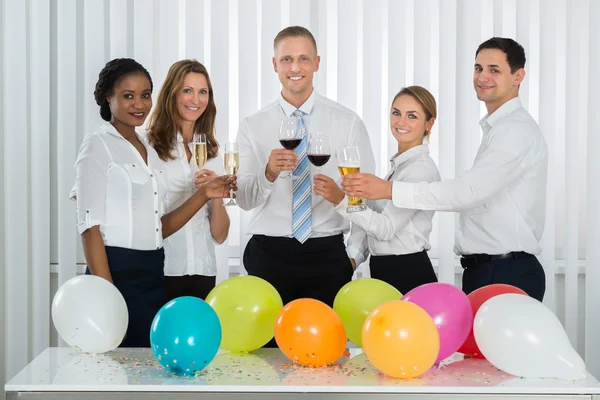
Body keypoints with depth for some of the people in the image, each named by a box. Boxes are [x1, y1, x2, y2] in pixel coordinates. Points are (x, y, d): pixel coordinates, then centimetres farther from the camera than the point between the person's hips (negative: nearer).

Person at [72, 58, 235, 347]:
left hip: (153, 274, 7)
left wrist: (203, 195, 1)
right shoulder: (98, 145, -5)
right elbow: (90, 226, -12)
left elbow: (158, 227, 11)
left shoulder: (149, 151, 15)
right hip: (117, 272, -7)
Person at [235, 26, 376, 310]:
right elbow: (244, 199, -4)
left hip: (328, 254, 0)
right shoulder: (251, 127, 1)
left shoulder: (348, 123, 1)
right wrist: (269, 173, -24)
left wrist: (354, 252, -1)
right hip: (269, 254, 0)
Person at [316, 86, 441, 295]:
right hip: (384, 270, 9)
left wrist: (341, 200, -30)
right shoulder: (399, 164, 13)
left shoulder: (422, 168, -14)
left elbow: (387, 227, -22)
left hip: (408, 274, -9)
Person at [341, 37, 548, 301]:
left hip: (506, 274, -9)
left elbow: (469, 191, -25)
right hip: (484, 270, 9)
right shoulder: (499, 128, 20)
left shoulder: (516, 130, -14)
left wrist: (389, 189, -29)